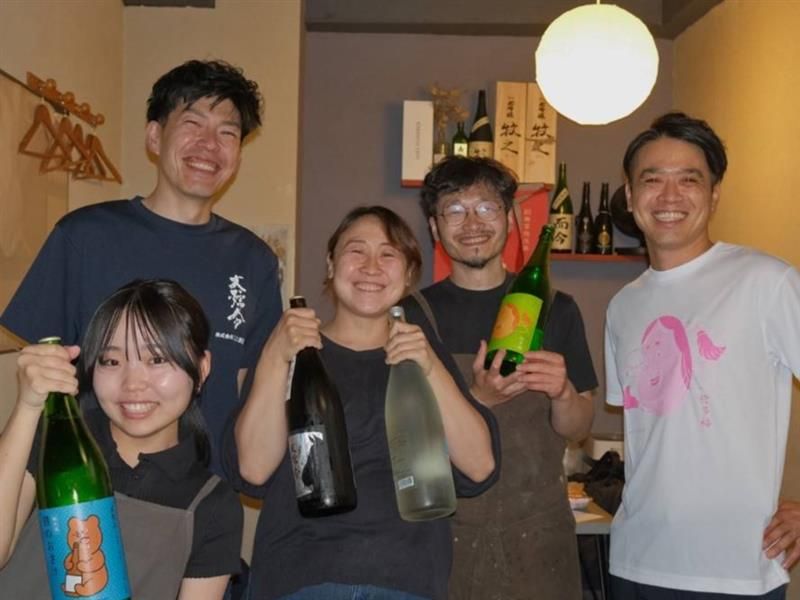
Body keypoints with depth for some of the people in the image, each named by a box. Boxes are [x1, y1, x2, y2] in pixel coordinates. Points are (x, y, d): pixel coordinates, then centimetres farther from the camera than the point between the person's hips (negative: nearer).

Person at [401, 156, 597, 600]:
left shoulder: (555, 308, 2)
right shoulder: (414, 315, -4)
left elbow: (577, 429, 5)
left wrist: (563, 392, -17)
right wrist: (477, 399, -22)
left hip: (538, 530, 2)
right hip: (446, 530, -1)